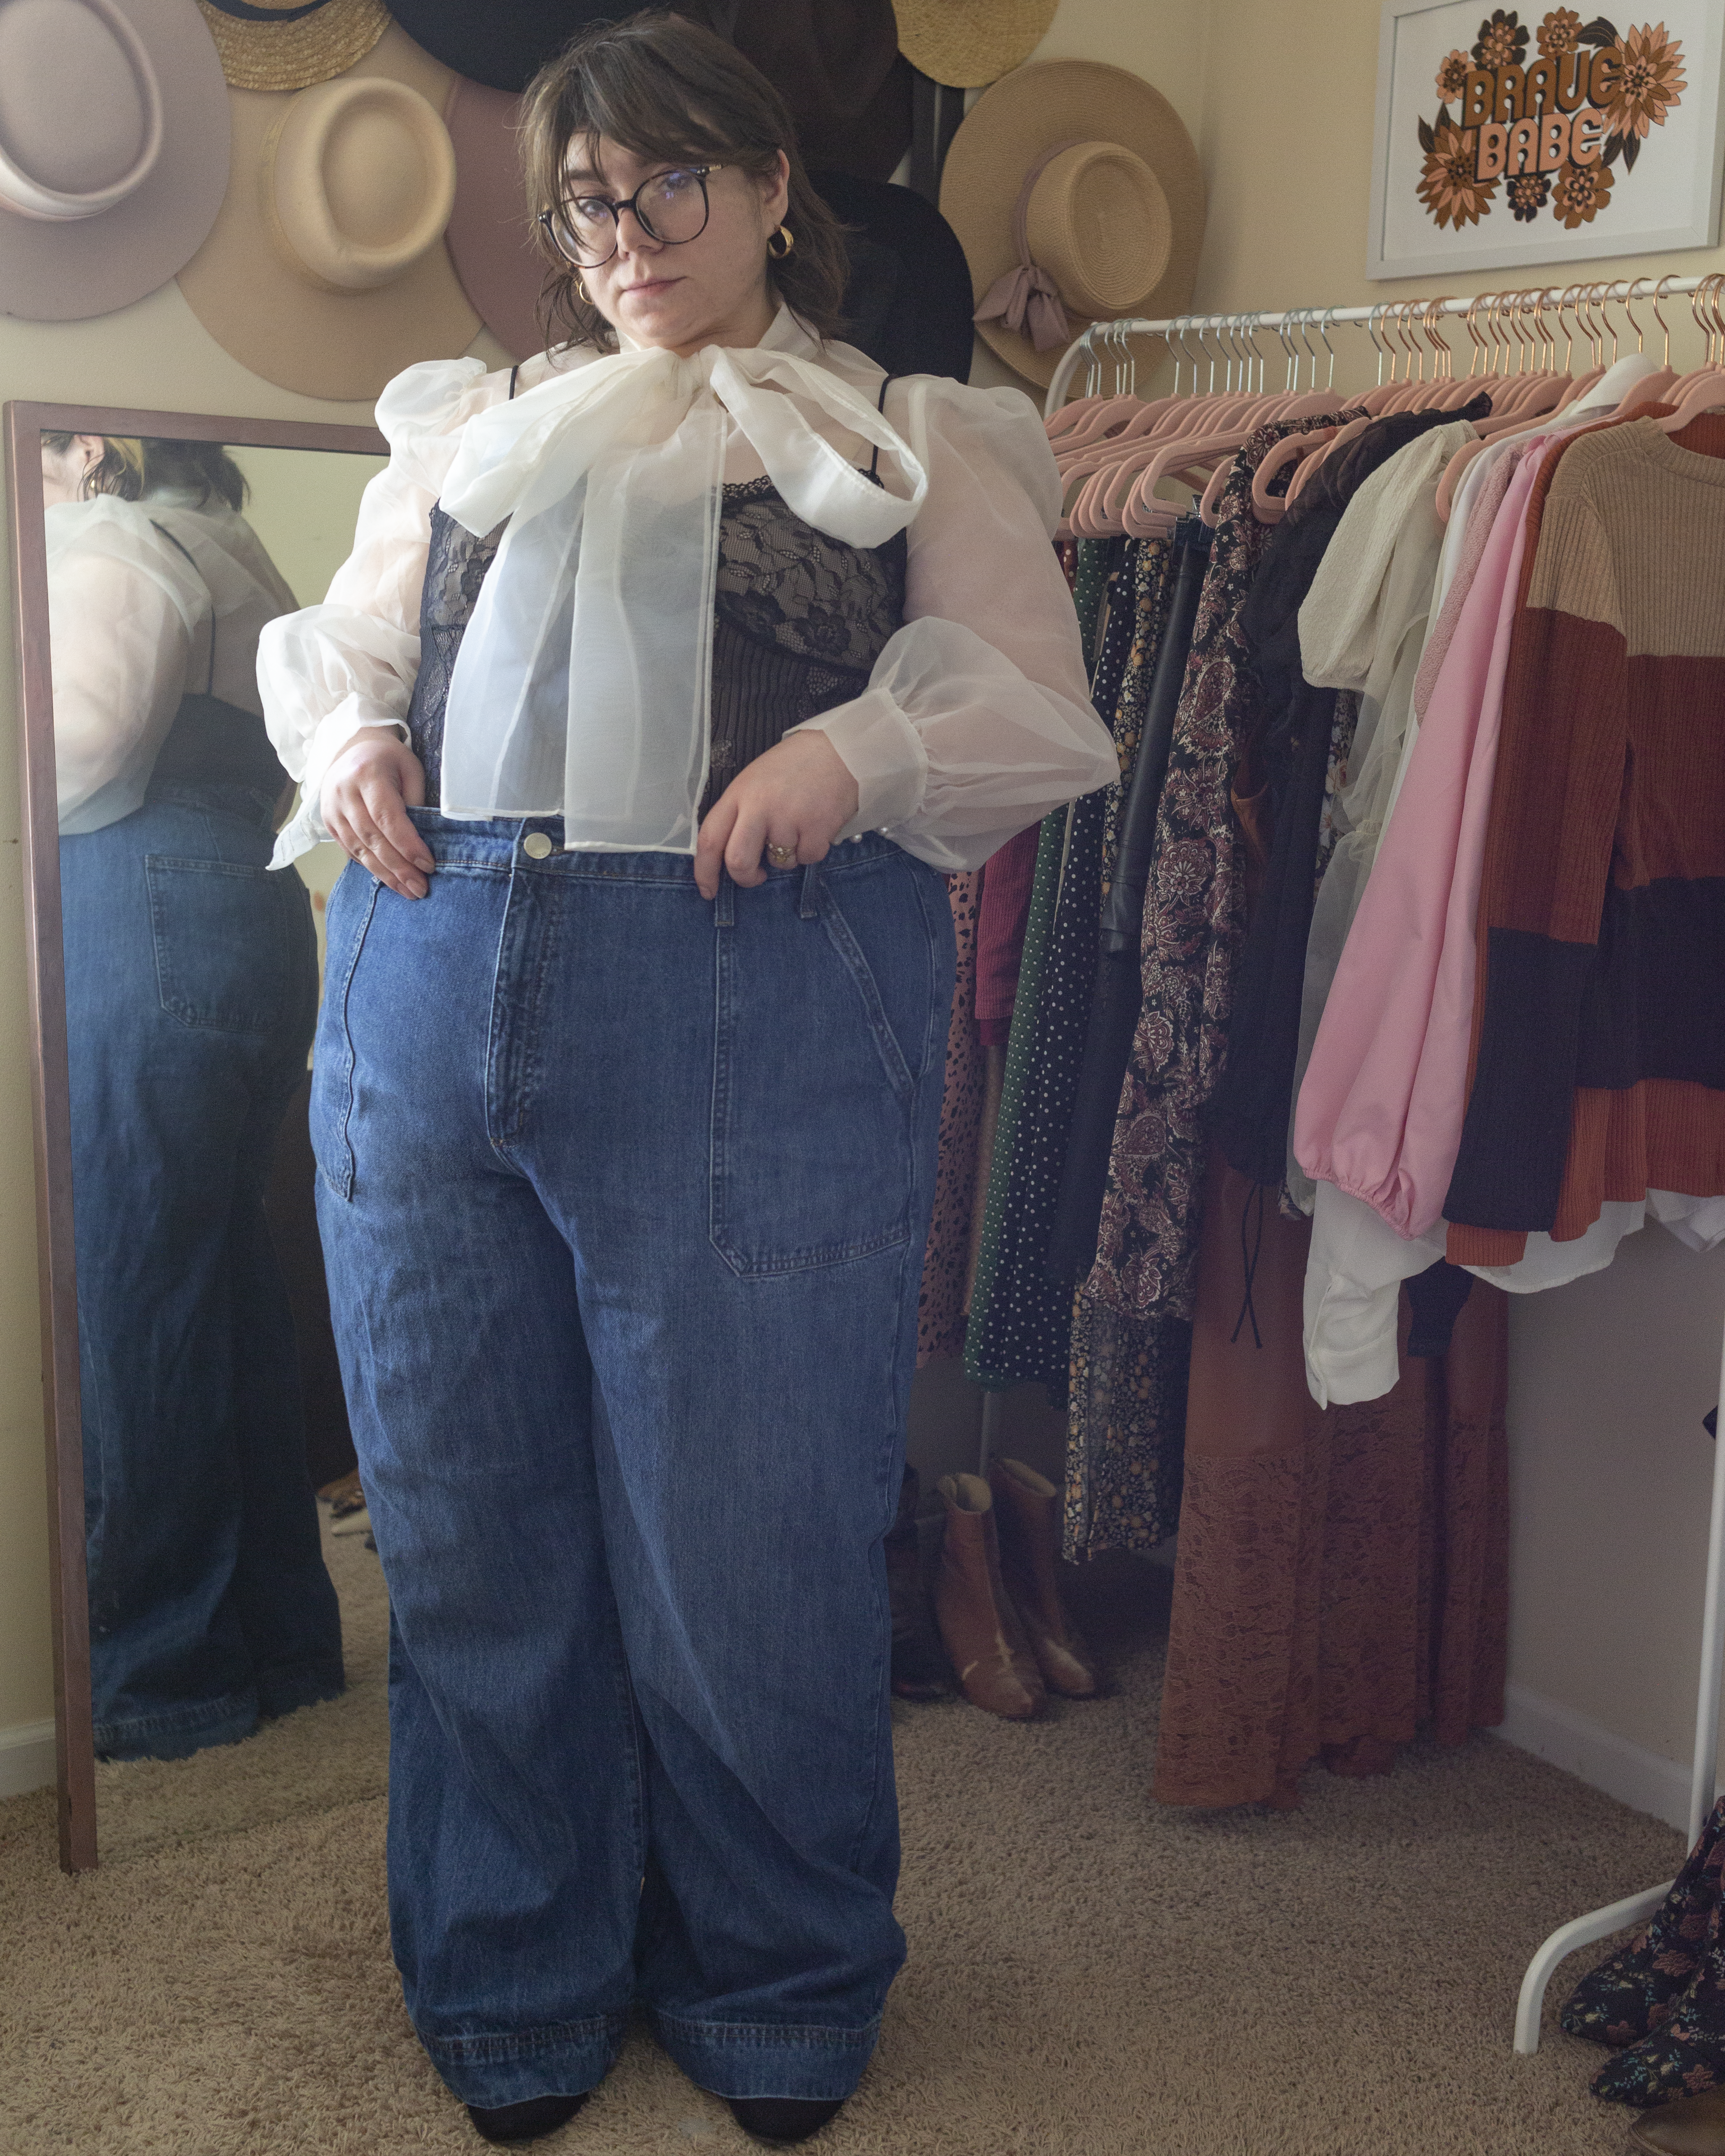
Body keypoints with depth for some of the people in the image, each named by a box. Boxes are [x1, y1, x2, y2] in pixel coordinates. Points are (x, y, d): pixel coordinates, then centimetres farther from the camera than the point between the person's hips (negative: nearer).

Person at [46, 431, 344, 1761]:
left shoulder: (122, 544, 0)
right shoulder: (234, 560, 28)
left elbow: (76, 744, -14)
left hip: (146, 938, -10)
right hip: (252, 919, 10)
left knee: (129, 1302, -6)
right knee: (226, 1289, 10)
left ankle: (163, 1676, -1)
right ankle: (282, 1640, 17)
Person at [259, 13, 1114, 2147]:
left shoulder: (914, 439, 14)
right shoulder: (478, 423, 23)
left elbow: (1040, 712, 4)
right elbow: (333, 641, 24)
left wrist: (857, 752, -15)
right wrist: (349, 736, 1)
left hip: (758, 1012, -3)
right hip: (435, 979, 4)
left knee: (741, 1540, 3)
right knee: (472, 1529, 10)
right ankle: (515, 1980, 32)